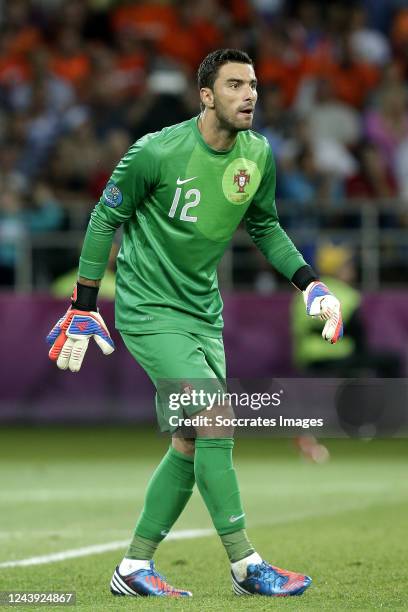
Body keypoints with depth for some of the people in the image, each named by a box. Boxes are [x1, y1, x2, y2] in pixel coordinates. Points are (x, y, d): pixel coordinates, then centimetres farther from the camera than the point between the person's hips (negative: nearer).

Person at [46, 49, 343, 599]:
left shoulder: (258, 155, -1)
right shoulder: (157, 152, -18)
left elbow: (265, 226, 16)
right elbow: (106, 217, -6)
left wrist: (310, 283, 5)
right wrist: (83, 307, -5)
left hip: (203, 312, 7)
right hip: (149, 310, -7)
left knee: (191, 444, 6)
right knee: (216, 419, -18)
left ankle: (134, 566, 17)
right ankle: (245, 566, -14)